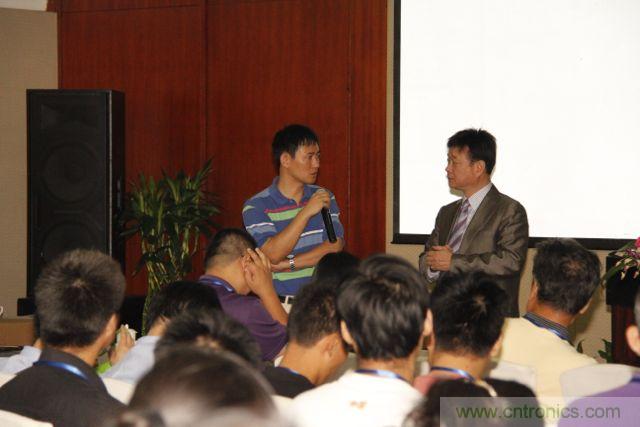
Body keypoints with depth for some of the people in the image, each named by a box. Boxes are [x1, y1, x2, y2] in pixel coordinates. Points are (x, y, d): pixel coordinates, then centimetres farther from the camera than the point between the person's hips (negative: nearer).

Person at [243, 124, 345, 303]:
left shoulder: (324, 197, 12)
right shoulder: (256, 206, -2)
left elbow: (335, 247, 1)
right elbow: (272, 255, -13)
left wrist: (288, 264, -8)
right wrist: (306, 212, -16)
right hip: (278, 302, -3)